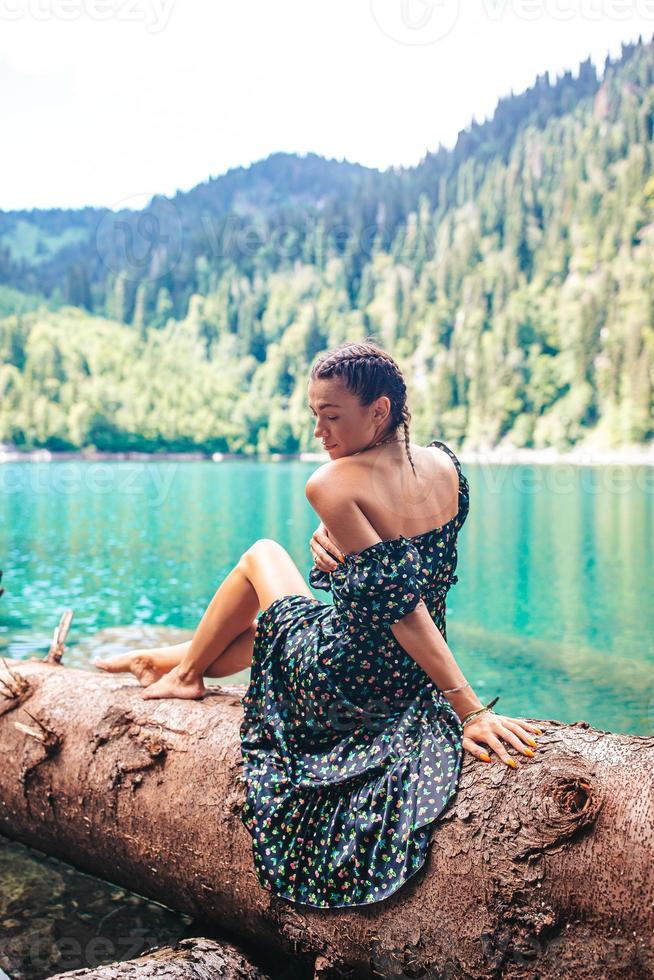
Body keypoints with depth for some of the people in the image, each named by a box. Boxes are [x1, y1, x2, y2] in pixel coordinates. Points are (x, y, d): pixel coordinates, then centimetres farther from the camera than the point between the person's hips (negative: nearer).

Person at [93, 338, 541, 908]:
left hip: (344, 683, -6)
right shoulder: (444, 465, -2)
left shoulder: (333, 484, -23)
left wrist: (469, 707, -26)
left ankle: (185, 670, 38)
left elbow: (397, 599, -28)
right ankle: (190, 657, 57)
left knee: (261, 556, 20)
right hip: (413, 683, 6)